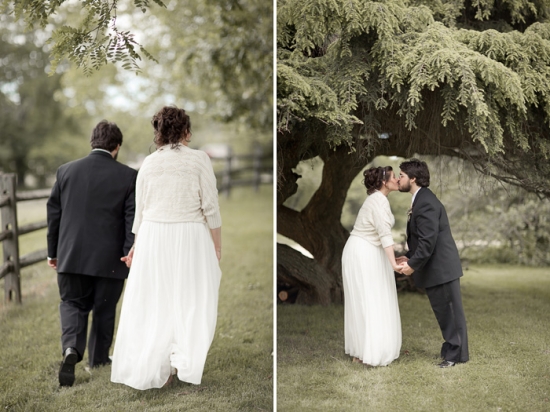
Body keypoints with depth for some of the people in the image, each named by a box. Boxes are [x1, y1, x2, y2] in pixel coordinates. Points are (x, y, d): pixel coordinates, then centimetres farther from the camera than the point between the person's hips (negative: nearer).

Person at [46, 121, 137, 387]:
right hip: (109, 259, -1)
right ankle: (99, 359, 27)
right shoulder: (128, 176, -6)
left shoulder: (66, 171, 2)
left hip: (71, 255, 1)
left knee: (72, 304, 13)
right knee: (104, 310, 15)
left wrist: (53, 251, 16)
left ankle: (71, 349, -11)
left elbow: (53, 213, 7)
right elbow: (133, 220, -10)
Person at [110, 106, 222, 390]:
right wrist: (217, 245, 2)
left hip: (153, 236, 3)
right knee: (190, 300, 7)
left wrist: (136, 246, 18)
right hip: (189, 237, -3)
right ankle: (185, 363, 2)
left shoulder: (149, 162, 5)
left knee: (154, 302, 11)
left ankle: (155, 370, 19)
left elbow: (139, 210, 8)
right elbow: (210, 207, -7)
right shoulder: (199, 159, -4)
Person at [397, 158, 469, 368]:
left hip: (442, 267, -10)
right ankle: (452, 348, 29)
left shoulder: (426, 203, -20)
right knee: (442, 311, 18)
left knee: (450, 310, 2)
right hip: (434, 268, 10)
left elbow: (428, 240, -24)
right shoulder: (421, 200, 13)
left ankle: (456, 353, 12)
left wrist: (413, 265, -17)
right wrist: (409, 257, 10)